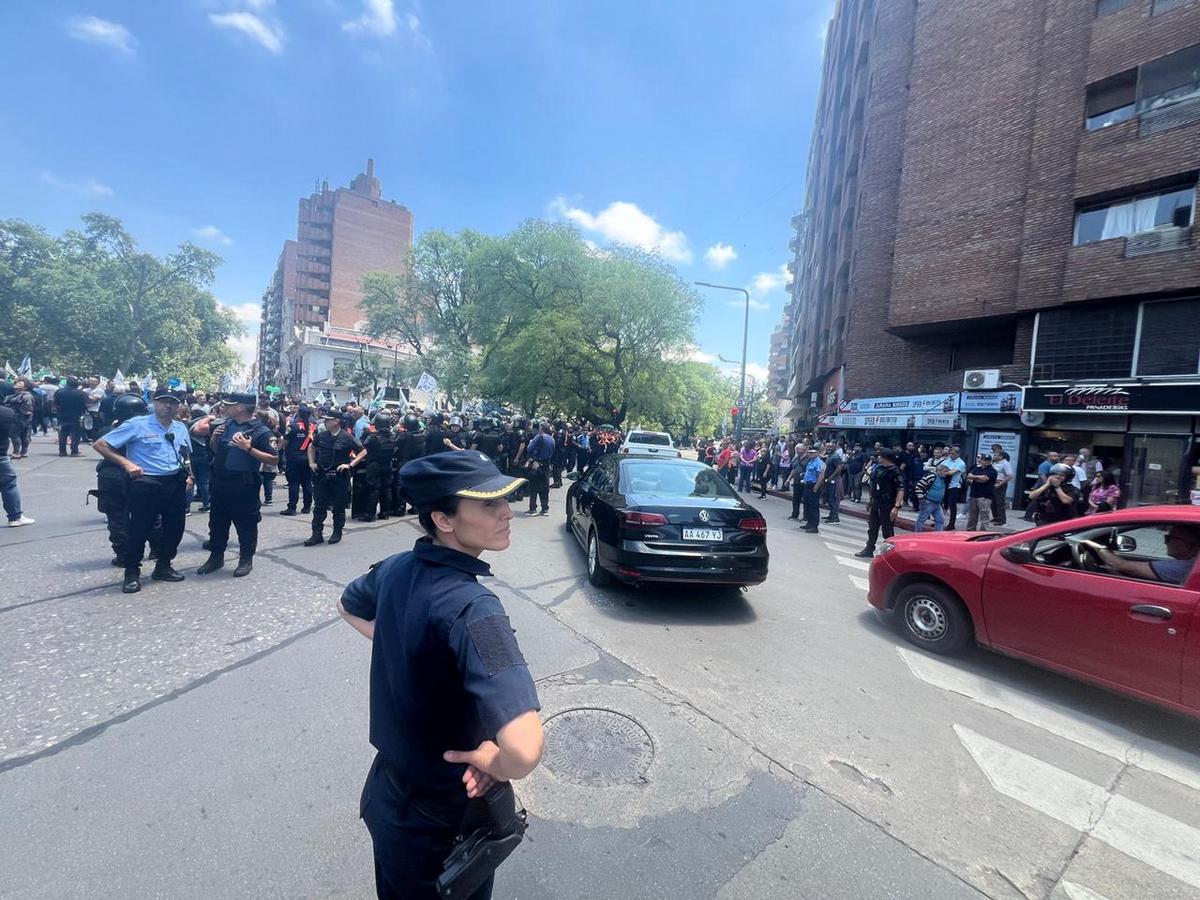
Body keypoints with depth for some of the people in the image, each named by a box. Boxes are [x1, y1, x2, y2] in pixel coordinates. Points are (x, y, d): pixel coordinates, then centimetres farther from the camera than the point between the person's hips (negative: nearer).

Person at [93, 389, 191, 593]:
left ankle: (163, 567, 29)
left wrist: (188, 474, 11)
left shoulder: (181, 428, 12)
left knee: (175, 528, 12)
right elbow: (99, 444, -5)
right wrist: (126, 462, -14)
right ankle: (132, 573, 16)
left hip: (175, 484, 5)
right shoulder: (137, 424, -5)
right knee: (140, 529, 0)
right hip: (147, 484, -5)